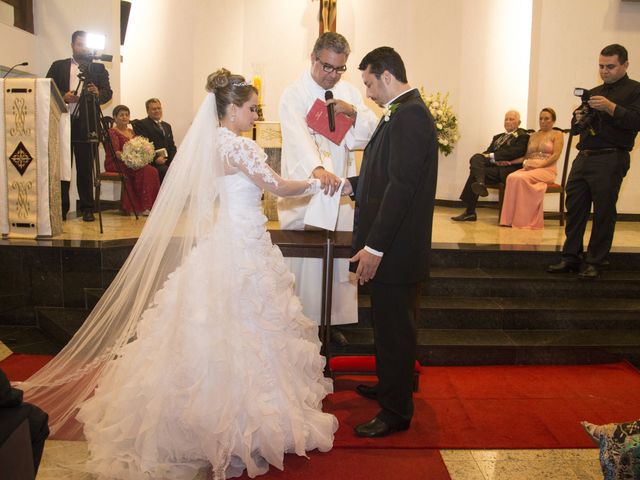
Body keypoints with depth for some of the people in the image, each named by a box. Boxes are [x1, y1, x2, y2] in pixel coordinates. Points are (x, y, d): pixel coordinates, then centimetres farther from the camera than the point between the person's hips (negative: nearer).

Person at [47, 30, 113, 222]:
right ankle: (61, 208, 9)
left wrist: (98, 93, -19)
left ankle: (87, 209, 6)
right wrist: (63, 97, -11)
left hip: (87, 125, -1)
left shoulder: (98, 68, 14)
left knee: (86, 168, 0)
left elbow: (108, 92, 2)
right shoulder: (58, 66, 15)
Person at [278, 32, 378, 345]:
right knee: (304, 258, 1)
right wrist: (318, 170, -43)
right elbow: (299, 137, -26)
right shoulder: (294, 95, -8)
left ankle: (332, 320, 24)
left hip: (340, 187, 5)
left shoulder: (349, 91, 9)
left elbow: (372, 131, 5)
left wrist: (354, 112, -15)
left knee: (339, 256, 9)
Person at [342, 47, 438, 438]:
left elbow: (401, 185, -24)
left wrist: (375, 246, -24)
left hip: (396, 247, -10)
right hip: (393, 245, 10)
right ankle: (389, 387, 39)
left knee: (395, 329, 2)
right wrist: (351, 185, 13)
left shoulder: (409, 115, -18)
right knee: (389, 324, 22)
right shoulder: (404, 112, 14)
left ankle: (396, 412, 16)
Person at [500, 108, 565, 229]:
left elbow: (555, 155, -5)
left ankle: (522, 220, -31)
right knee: (511, 177, -31)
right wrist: (510, 162, 5)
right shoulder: (533, 136, 26)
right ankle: (510, 218, -32)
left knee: (521, 178, -36)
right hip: (529, 168, 5)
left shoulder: (557, 135, 9)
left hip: (547, 169, -5)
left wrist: (539, 164, -17)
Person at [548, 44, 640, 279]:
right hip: (583, 158, 6)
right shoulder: (594, 92, 21)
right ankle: (571, 257, 11)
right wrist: (578, 119, 2)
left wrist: (610, 107, -25)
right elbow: (576, 126, 25)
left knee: (604, 212, -1)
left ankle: (595, 263, 6)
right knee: (574, 208, 4)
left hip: (610, 160, -6)